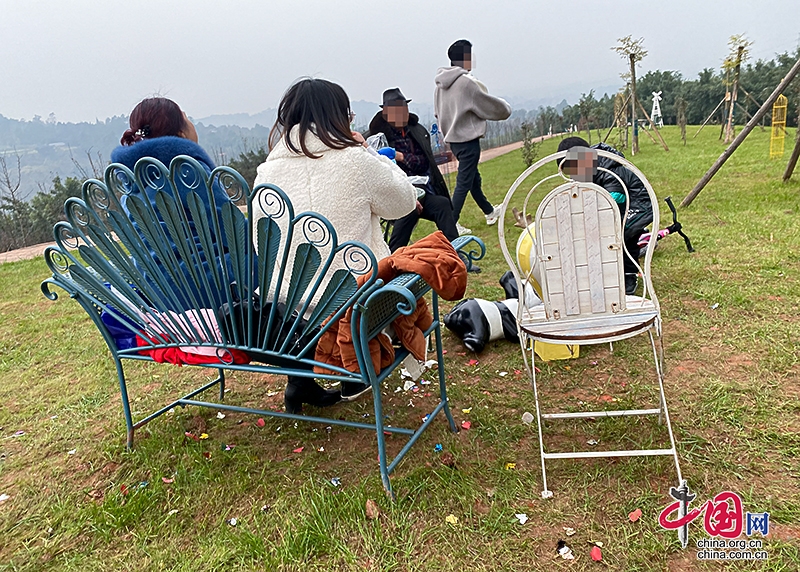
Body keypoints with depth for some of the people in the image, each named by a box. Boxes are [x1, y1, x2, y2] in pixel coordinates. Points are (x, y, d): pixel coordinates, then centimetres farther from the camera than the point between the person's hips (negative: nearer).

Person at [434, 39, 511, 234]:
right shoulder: (466, 82, -18)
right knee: (464, 182, -4)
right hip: (468, 139, -9)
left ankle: (490, 212, 38)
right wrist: (506, 109, 10)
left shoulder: (441, 84, 6)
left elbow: (438, 112, 12)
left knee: (473, 178, 21)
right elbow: (489, 105, -9)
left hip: (452, 138, 9)